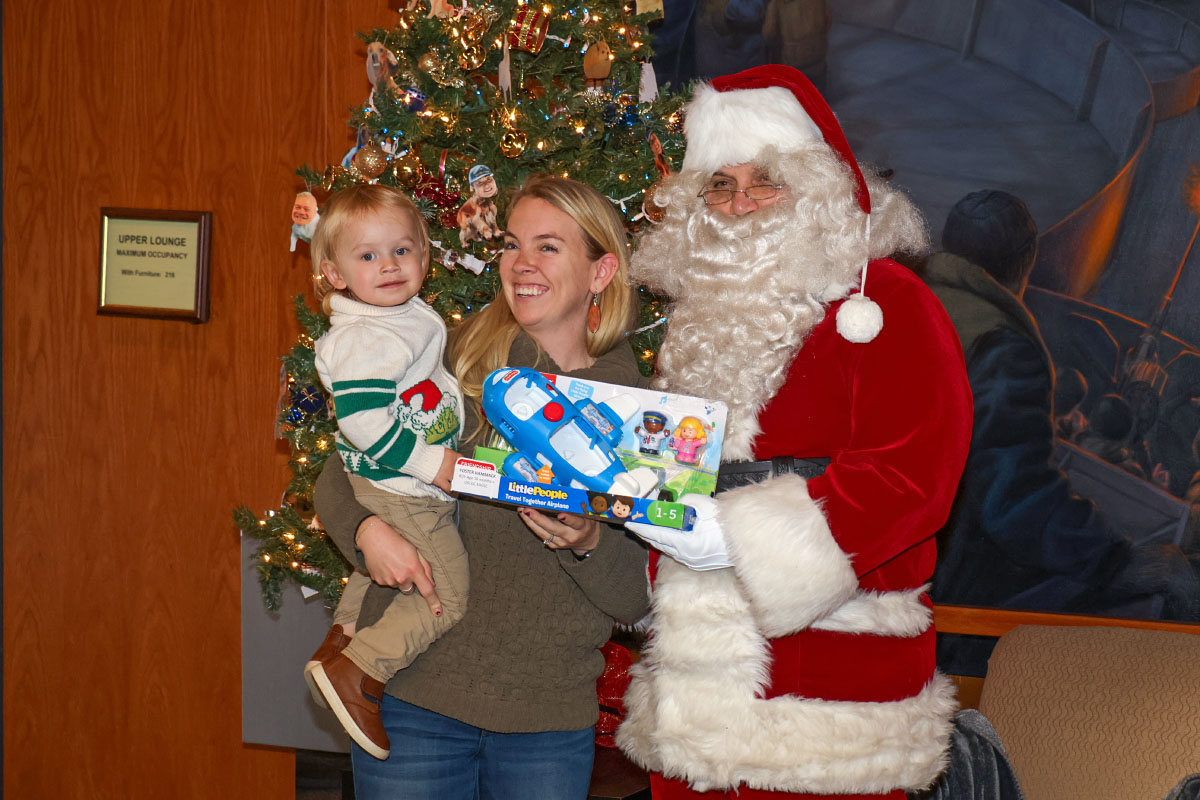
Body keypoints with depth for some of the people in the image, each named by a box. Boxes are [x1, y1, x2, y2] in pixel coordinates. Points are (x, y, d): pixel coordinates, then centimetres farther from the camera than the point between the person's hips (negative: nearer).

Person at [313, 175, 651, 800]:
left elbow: (636, 602, 1)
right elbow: (335, 477, 7)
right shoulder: (455, 363, -3)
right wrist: (366, 529, -13)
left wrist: (589, 543, -18)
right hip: (414, 696, 0)